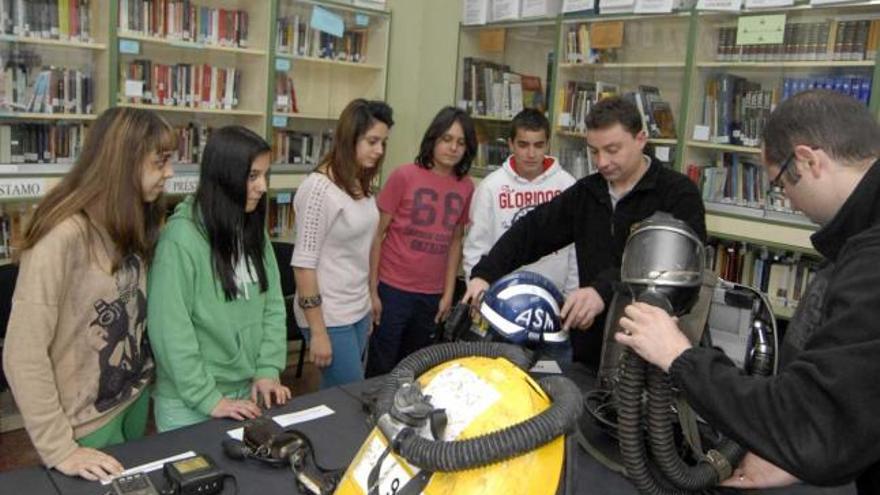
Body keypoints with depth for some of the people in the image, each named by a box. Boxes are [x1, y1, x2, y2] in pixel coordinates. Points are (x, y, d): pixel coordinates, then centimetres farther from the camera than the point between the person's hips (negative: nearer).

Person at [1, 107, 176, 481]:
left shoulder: (131, 223, 1)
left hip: (136, 395, 7)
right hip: (87, 420, -7)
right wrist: (58, 449, -21)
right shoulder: (64, 236, -25)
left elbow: (135, 311, 5)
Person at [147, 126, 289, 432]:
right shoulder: (182, 236, -19)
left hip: (248, 392, 6)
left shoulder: (254, 229, 1)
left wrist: (268, 370, -6)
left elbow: (272, 305, 3)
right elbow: (170, 329, -20)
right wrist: (208, 398, -18)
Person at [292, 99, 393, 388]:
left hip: (359, 311, 7)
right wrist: (318, 332, -17)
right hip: (329, 317, -7)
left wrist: (368, 302, 14)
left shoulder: (360, 185, 7)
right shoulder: (319, 188, -17)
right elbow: (303, 264, -18)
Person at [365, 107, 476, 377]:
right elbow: (377, 234, -5)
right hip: (392, 289, -3)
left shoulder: (466, 187, 1)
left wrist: (449, 293, 7)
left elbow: (455, 240, 10)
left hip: (432, 295, 3)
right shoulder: (404, 176, -9)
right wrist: (372, 289, -7)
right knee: (380, 370, 7)